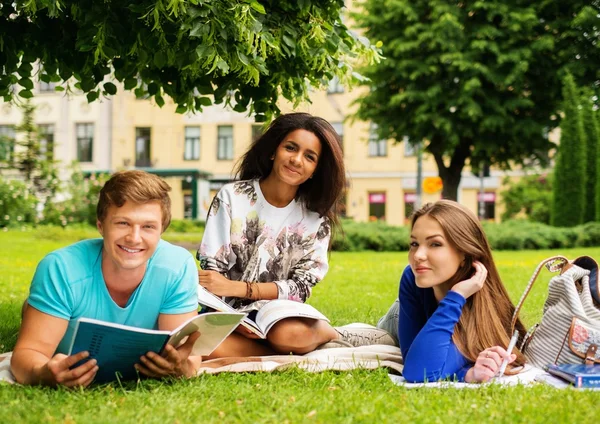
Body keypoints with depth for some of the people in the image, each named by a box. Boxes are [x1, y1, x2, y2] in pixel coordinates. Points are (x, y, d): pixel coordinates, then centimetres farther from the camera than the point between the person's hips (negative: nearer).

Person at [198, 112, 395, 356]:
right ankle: (291, 352, -14)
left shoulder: (316, 220, 0)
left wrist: (238, 288, -20)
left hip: (281, 315, 0)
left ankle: (333, 336, -4)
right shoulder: (231, 197, -3)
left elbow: (301, 287, -7)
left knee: (289, 333, -37)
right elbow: (211, 270, -5)